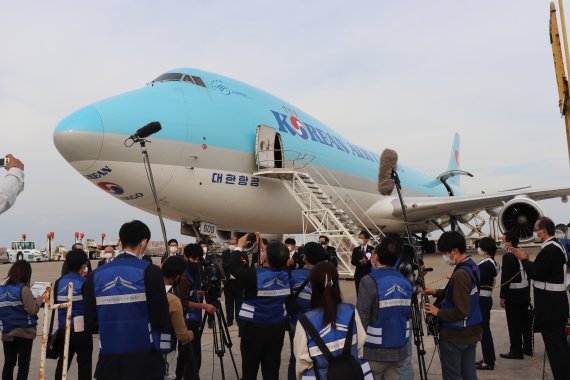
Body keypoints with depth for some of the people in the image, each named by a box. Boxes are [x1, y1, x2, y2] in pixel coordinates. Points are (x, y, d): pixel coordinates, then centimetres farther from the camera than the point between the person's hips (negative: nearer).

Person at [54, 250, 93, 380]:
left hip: (63, 328, 5)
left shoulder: (59, 282, 1)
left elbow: (55, 304, 10)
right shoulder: (84, 283, -14)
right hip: (81, 329, -5)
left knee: (63, 362, 19)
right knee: (84, 363, 8)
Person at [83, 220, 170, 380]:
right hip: (145, 362, -3)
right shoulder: (150, 271, -12)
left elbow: (90, 325, 2)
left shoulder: (95, 275, 0)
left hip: (109, 362, 3)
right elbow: (161, 321, -13)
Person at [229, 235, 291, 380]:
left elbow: (233, 266, -5)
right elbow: (277, 262, 16)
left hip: (253, 329, -4)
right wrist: (262, 246, 19)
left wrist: (240, 246, 6)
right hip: (277, 329, 4)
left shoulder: (254, 275, -19)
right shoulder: (285, 274, -5)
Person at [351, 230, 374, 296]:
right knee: (359, 293, 5)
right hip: (359, 274, 2)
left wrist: (367, 261, -24)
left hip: (369, 274, -2)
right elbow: (353, 262, 0)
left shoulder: (371, 249, 0)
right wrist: (360, 262, -19)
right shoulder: (356, 250, 8)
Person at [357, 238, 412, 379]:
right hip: (400, 350, 5)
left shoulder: (369, 281, -19)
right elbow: (407, 313, 12)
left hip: (375, 352, -5)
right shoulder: (405, 281, 2)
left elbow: (361, 318, -19)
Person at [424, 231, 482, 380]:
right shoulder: (472, 267, 3)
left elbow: (460, 311, -26)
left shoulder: (460, 274, -26)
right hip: (471, 332, 9)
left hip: (455, 335, -9)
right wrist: (437, 292, 10)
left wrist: (438, 312, -13)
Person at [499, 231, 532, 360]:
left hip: (513, 294, -8)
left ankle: (516, 351, 5)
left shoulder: (508, 256, -17)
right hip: (525, 293, 8)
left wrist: (502, 296, -14)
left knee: (514, 324, -1)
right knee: (526, 321, 14)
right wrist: (527, 292, 21)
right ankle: (528, 348, 24)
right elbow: (527, 275, 13)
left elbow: (505, 278, -20)